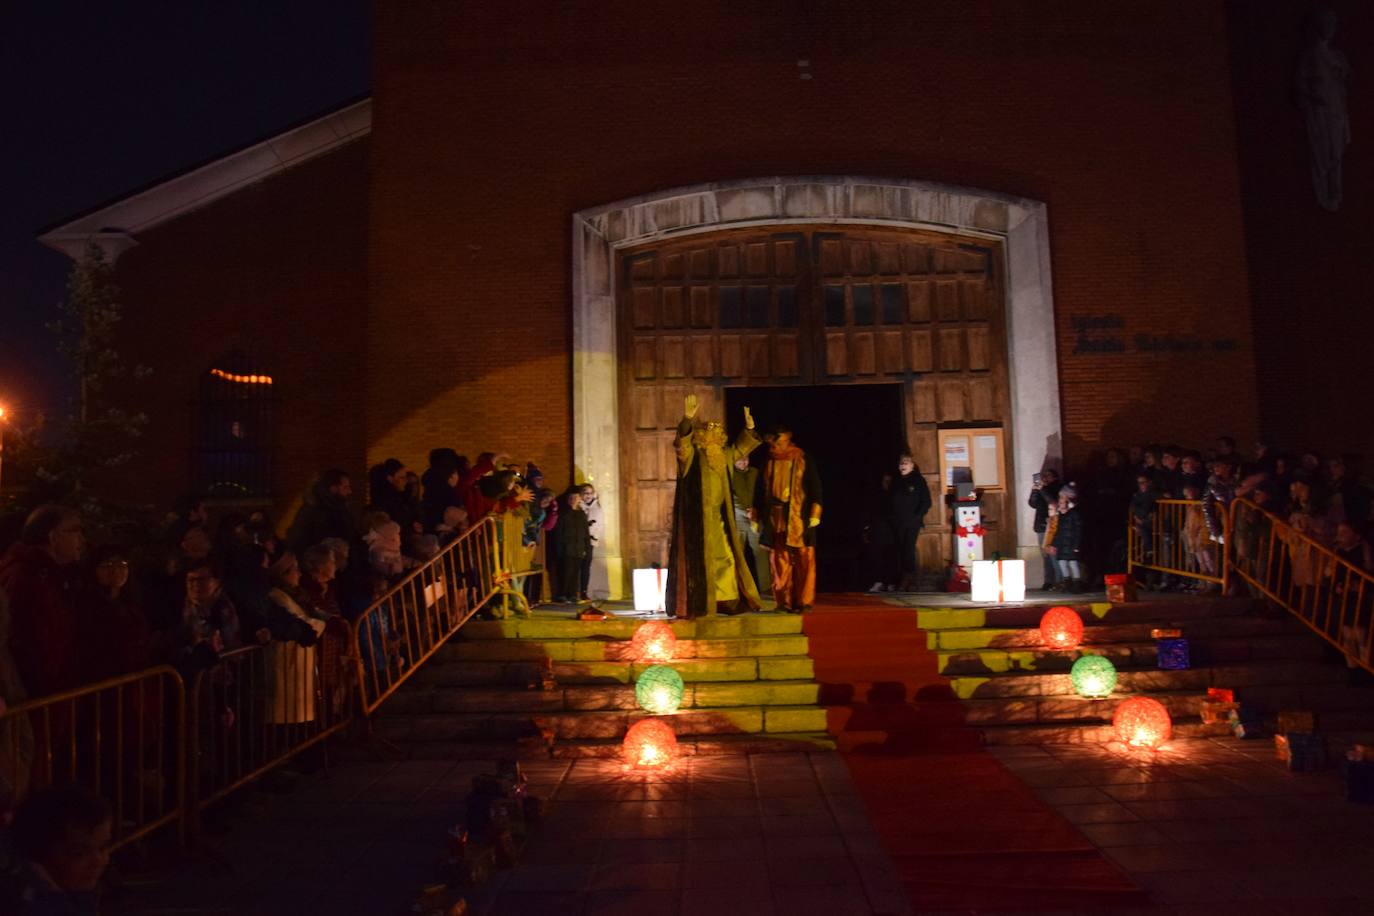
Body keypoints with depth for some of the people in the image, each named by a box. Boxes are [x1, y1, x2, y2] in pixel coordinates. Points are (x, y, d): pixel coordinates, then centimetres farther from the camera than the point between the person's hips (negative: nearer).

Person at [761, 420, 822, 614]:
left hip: (799, 517, -3)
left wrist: (815, 513, -10)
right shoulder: (768, 462, 12)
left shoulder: (803, 460, 3)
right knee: (780, 562, 0)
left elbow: (815, 487, 0)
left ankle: (804, 601, 1)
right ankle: (784, 602, 5)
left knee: (803, 560, -4)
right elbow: (762, 490, 15)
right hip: (775, 518, 3)